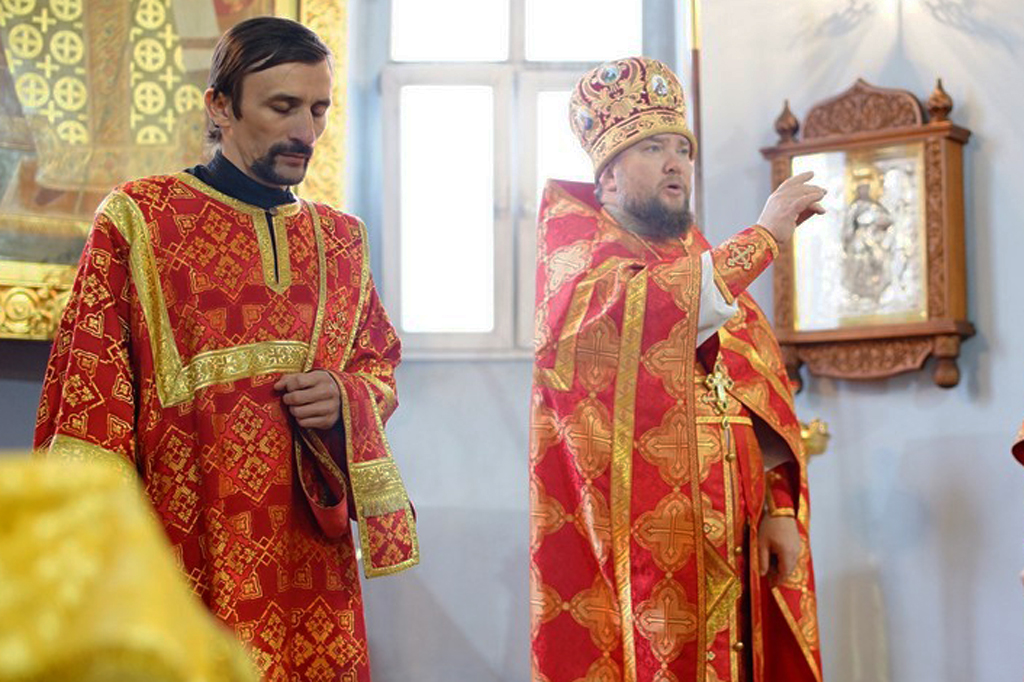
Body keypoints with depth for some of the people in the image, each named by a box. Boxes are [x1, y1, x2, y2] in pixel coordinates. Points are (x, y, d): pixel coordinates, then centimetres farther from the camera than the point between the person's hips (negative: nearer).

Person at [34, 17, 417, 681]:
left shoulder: (341, 239, 13)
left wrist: (346, 399, -2)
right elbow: (89, 380, -4)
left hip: (310, 546, 4)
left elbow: (383, 368, 21)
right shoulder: (137, 217, 0)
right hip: (180, 534, -4)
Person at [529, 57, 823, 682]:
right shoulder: (574, 236, 3)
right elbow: (634, 306, -19)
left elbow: (764, 396, 16)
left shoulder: (707, 261, 21)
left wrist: (780, 507, 3)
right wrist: (764, 237, -13)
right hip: (629, 537, -6)